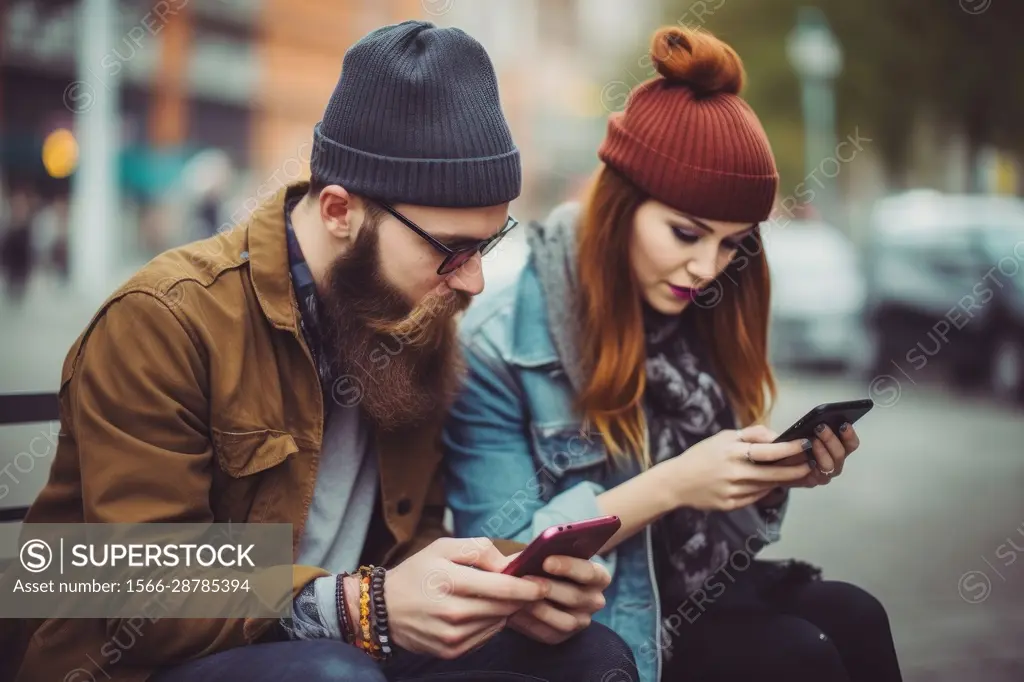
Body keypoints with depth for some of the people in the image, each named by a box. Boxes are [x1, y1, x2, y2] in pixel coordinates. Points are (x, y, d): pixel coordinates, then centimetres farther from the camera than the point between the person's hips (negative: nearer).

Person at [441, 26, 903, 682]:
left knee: (853, 618, -19)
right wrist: (670, 485, -26)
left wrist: (780, 470, -10)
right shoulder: (498, 345, -18)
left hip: (694, 585, 6)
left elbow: (721, 511, 12)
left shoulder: (698, 321, 3)